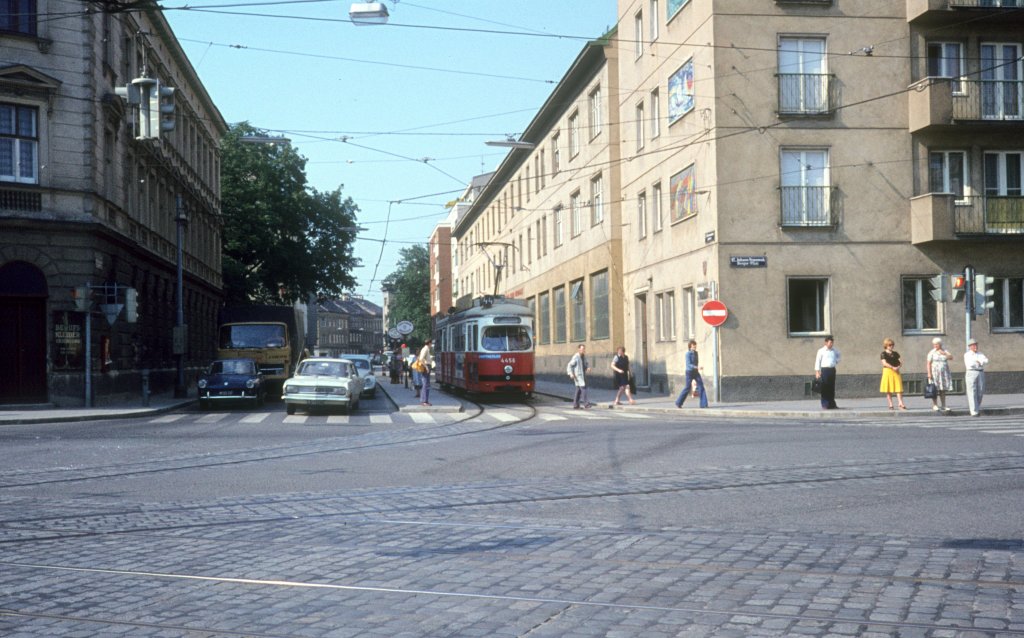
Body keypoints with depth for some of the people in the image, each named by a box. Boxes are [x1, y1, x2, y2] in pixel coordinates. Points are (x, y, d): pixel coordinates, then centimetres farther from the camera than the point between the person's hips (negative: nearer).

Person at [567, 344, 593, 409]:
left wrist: (588, 368, -5)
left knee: (578, 390, 9)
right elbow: (569, 366, -13)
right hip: (578, 376, -8)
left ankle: (575, 405, 13)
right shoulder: (575, 357, -12)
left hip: (583, 375, 8)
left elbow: (586, 365, 19)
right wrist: (571, 374, -25)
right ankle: (585, 404, -20)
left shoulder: (584, 357, 12)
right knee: (583, 388, -16)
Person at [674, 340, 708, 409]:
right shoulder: (688, 354, -14)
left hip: (696, 372, 6)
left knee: (701, 386, -6)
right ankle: (678, 403, 19)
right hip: (689, 372, -6)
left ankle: (703, 404, -7)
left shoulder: (696, 353, 8)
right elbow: (689, 364, -22)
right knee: (687, 388, 2)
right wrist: (697, 367, -33)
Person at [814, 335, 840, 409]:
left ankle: (832, 404, 14)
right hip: (825, 369, -5)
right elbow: (817, 361, -6)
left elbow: (838, 356, 31)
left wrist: (836, 361, 14)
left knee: (832, 387, 8)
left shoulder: (834, 350, 10)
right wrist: (817, 372, -11)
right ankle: (824, 405, -3)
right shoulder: (821, 351, -5)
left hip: (832, 369, 5)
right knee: (825, 387, -5)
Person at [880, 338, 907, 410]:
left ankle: (901, 404, -10)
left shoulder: (895, 353, 13)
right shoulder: (884, 353, 0)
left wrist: (898, 367, -12)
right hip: (887, 372, -3)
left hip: (896, 372, 3)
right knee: (888, 390, 0)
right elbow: (884, 363, -11)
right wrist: (893, 367, -19)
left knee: (898, 389, -5)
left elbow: (900, 362, 8)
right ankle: (890, 405, 5)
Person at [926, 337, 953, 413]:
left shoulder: (944, 351, 12)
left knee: (943, 390, 3)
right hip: (935, 373, -4)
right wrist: (929, 373, -14)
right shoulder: (932, 352, 0)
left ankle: (943, 406, 5)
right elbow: (928, 363, -5)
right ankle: (935, 405, -3)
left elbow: (951, 357, -2)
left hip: (944, 373, 4)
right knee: (935, 390, -8)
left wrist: (944, 354, -18)